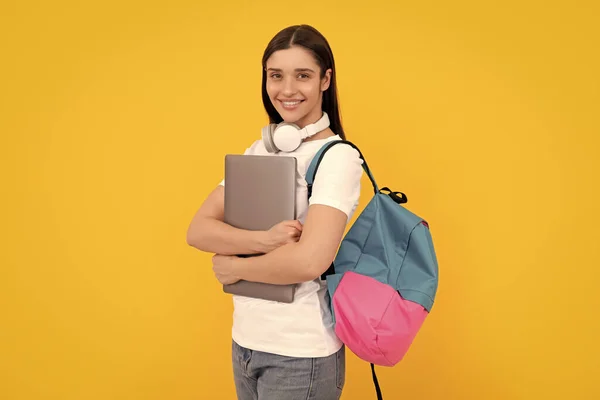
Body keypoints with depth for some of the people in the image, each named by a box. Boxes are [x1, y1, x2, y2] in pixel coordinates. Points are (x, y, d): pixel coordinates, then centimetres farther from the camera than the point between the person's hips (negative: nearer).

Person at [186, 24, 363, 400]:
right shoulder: (257, 151, 4)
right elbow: (198, 231, -4)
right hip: (244, 341, 6)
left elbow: (308, 261, -26)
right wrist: (263, 240, -21)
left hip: (301, 353, -5)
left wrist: (234, 267, -11)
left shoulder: (338, 156, -14)